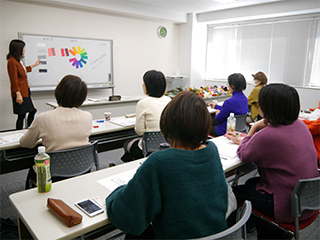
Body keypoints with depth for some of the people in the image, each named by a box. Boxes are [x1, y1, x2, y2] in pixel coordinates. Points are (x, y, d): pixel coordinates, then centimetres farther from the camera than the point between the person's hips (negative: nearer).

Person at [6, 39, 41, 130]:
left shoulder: (19, 60, 14)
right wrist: (18, 94, -22)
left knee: (32, 110, 14)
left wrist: (34, 65, 47)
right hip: (20, 93, -10)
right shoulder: (12, 61, -17)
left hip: (26, 91, 10)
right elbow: (14, 80, -20)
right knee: (21, 115, -3)